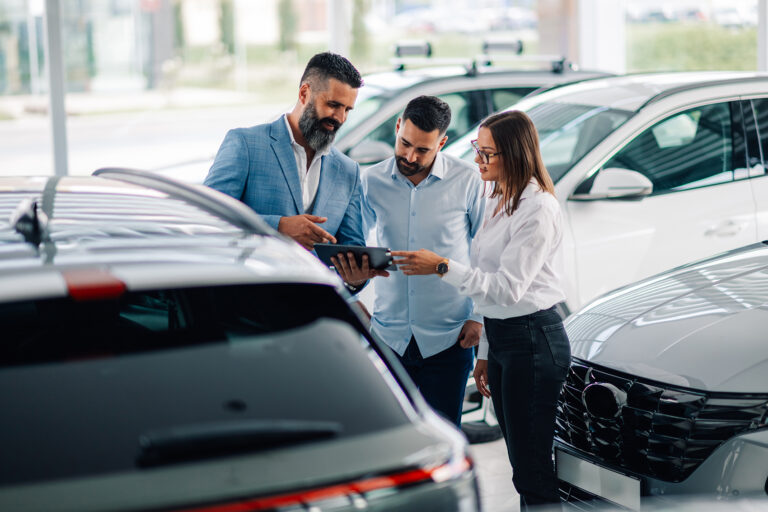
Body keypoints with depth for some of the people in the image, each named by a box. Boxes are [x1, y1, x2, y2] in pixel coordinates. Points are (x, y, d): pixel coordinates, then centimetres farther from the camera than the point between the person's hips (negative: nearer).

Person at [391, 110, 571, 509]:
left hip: (532, 341, -9)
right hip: (502, 338, 9)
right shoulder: (499, 201, 15)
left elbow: (509, 286, -20)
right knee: (522, 464, 14)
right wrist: (485, 353, 19)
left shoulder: (538, 208, -15)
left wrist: (443, 267, -23)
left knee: (533, 469, -6)